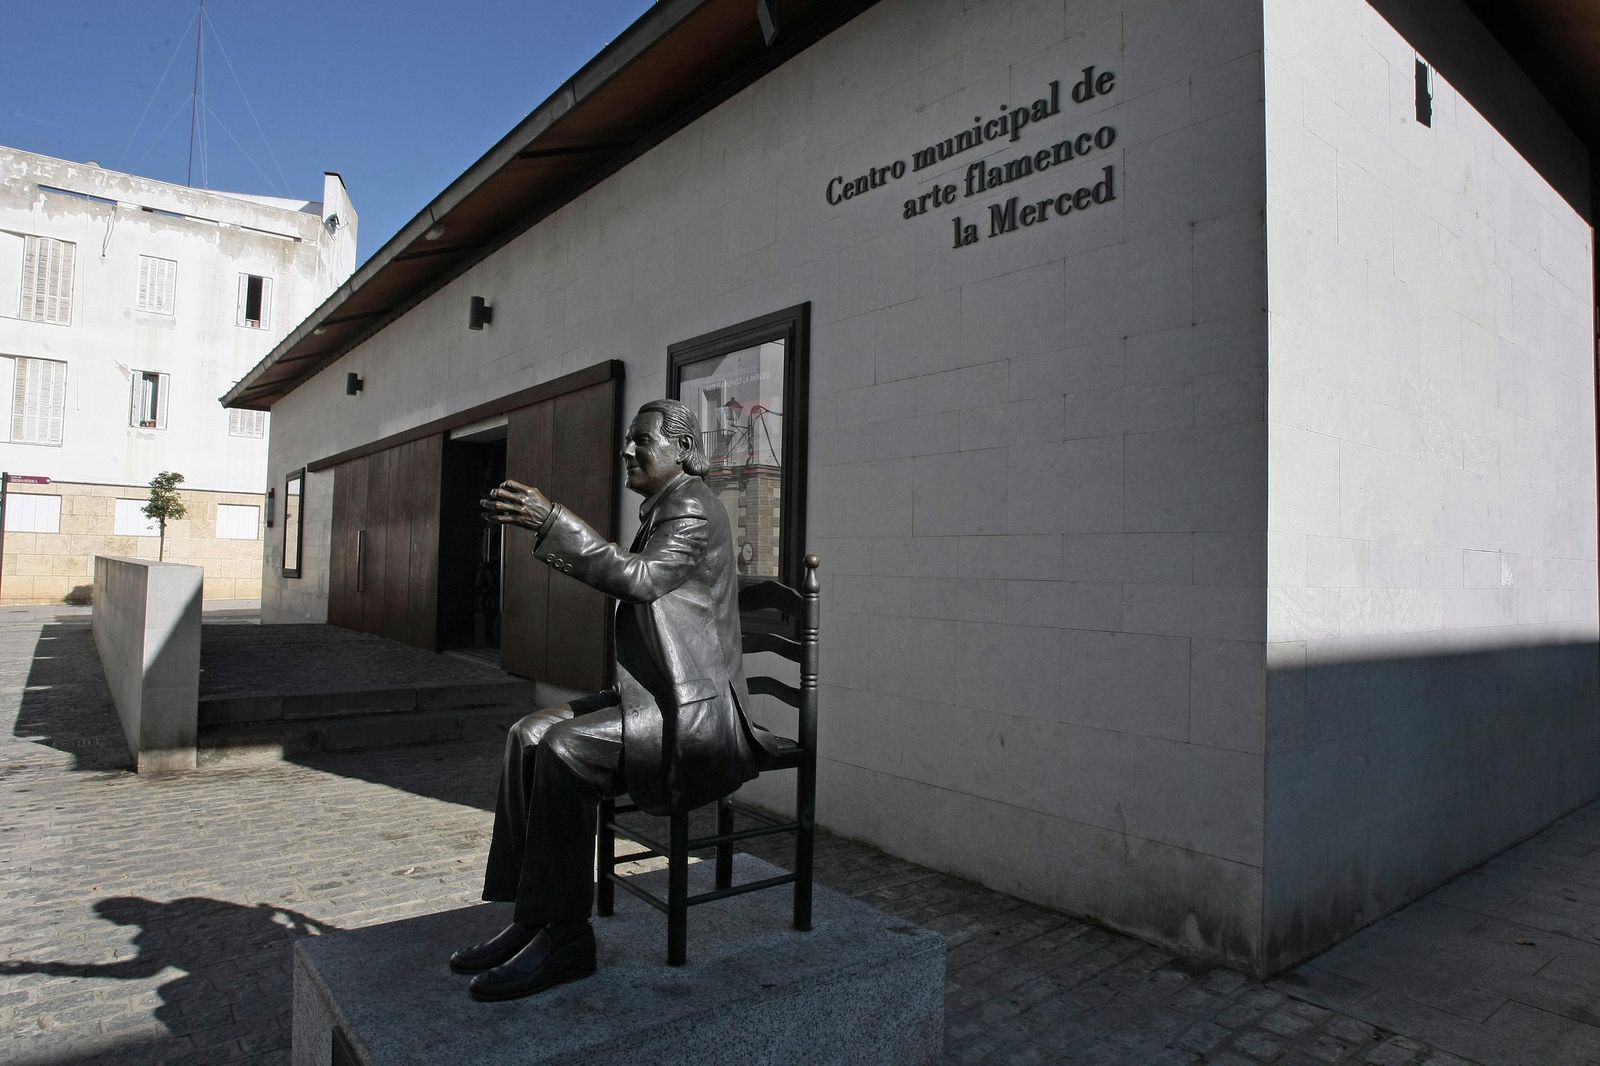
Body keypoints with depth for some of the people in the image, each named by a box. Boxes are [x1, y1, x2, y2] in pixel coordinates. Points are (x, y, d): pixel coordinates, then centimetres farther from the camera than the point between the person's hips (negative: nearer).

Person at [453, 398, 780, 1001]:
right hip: (656, 693, 10)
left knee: (565, 749, -25)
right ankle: (530, 918, 2)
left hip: (693, 710, -10)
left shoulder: (693, 506, -11)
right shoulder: (662, 509, 19)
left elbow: (641, 579, -27)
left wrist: (551, 521, -27)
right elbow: (621, 581, 21)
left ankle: (566, 939, -11)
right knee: (528, 736, -2)